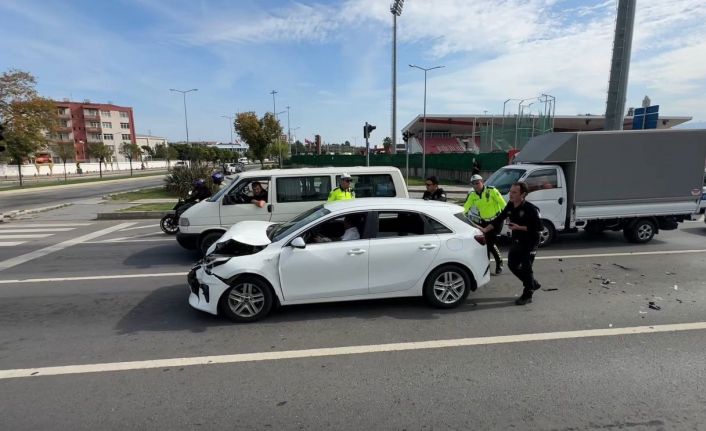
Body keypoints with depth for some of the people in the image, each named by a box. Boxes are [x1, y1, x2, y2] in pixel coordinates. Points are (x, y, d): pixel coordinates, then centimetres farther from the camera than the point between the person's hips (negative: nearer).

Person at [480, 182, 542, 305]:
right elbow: (498, 219, 6)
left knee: (526, 268, -1)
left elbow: (539, 227, -22)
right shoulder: (510, 206, -2)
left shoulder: (531, 209, -22)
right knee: (512, 265, 12)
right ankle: (533, 284, 34)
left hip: (530, 243, -7)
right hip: (516, 241, 7)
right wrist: (485, 229, -1)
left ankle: (527, 295, 17)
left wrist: (519, 227, -25)